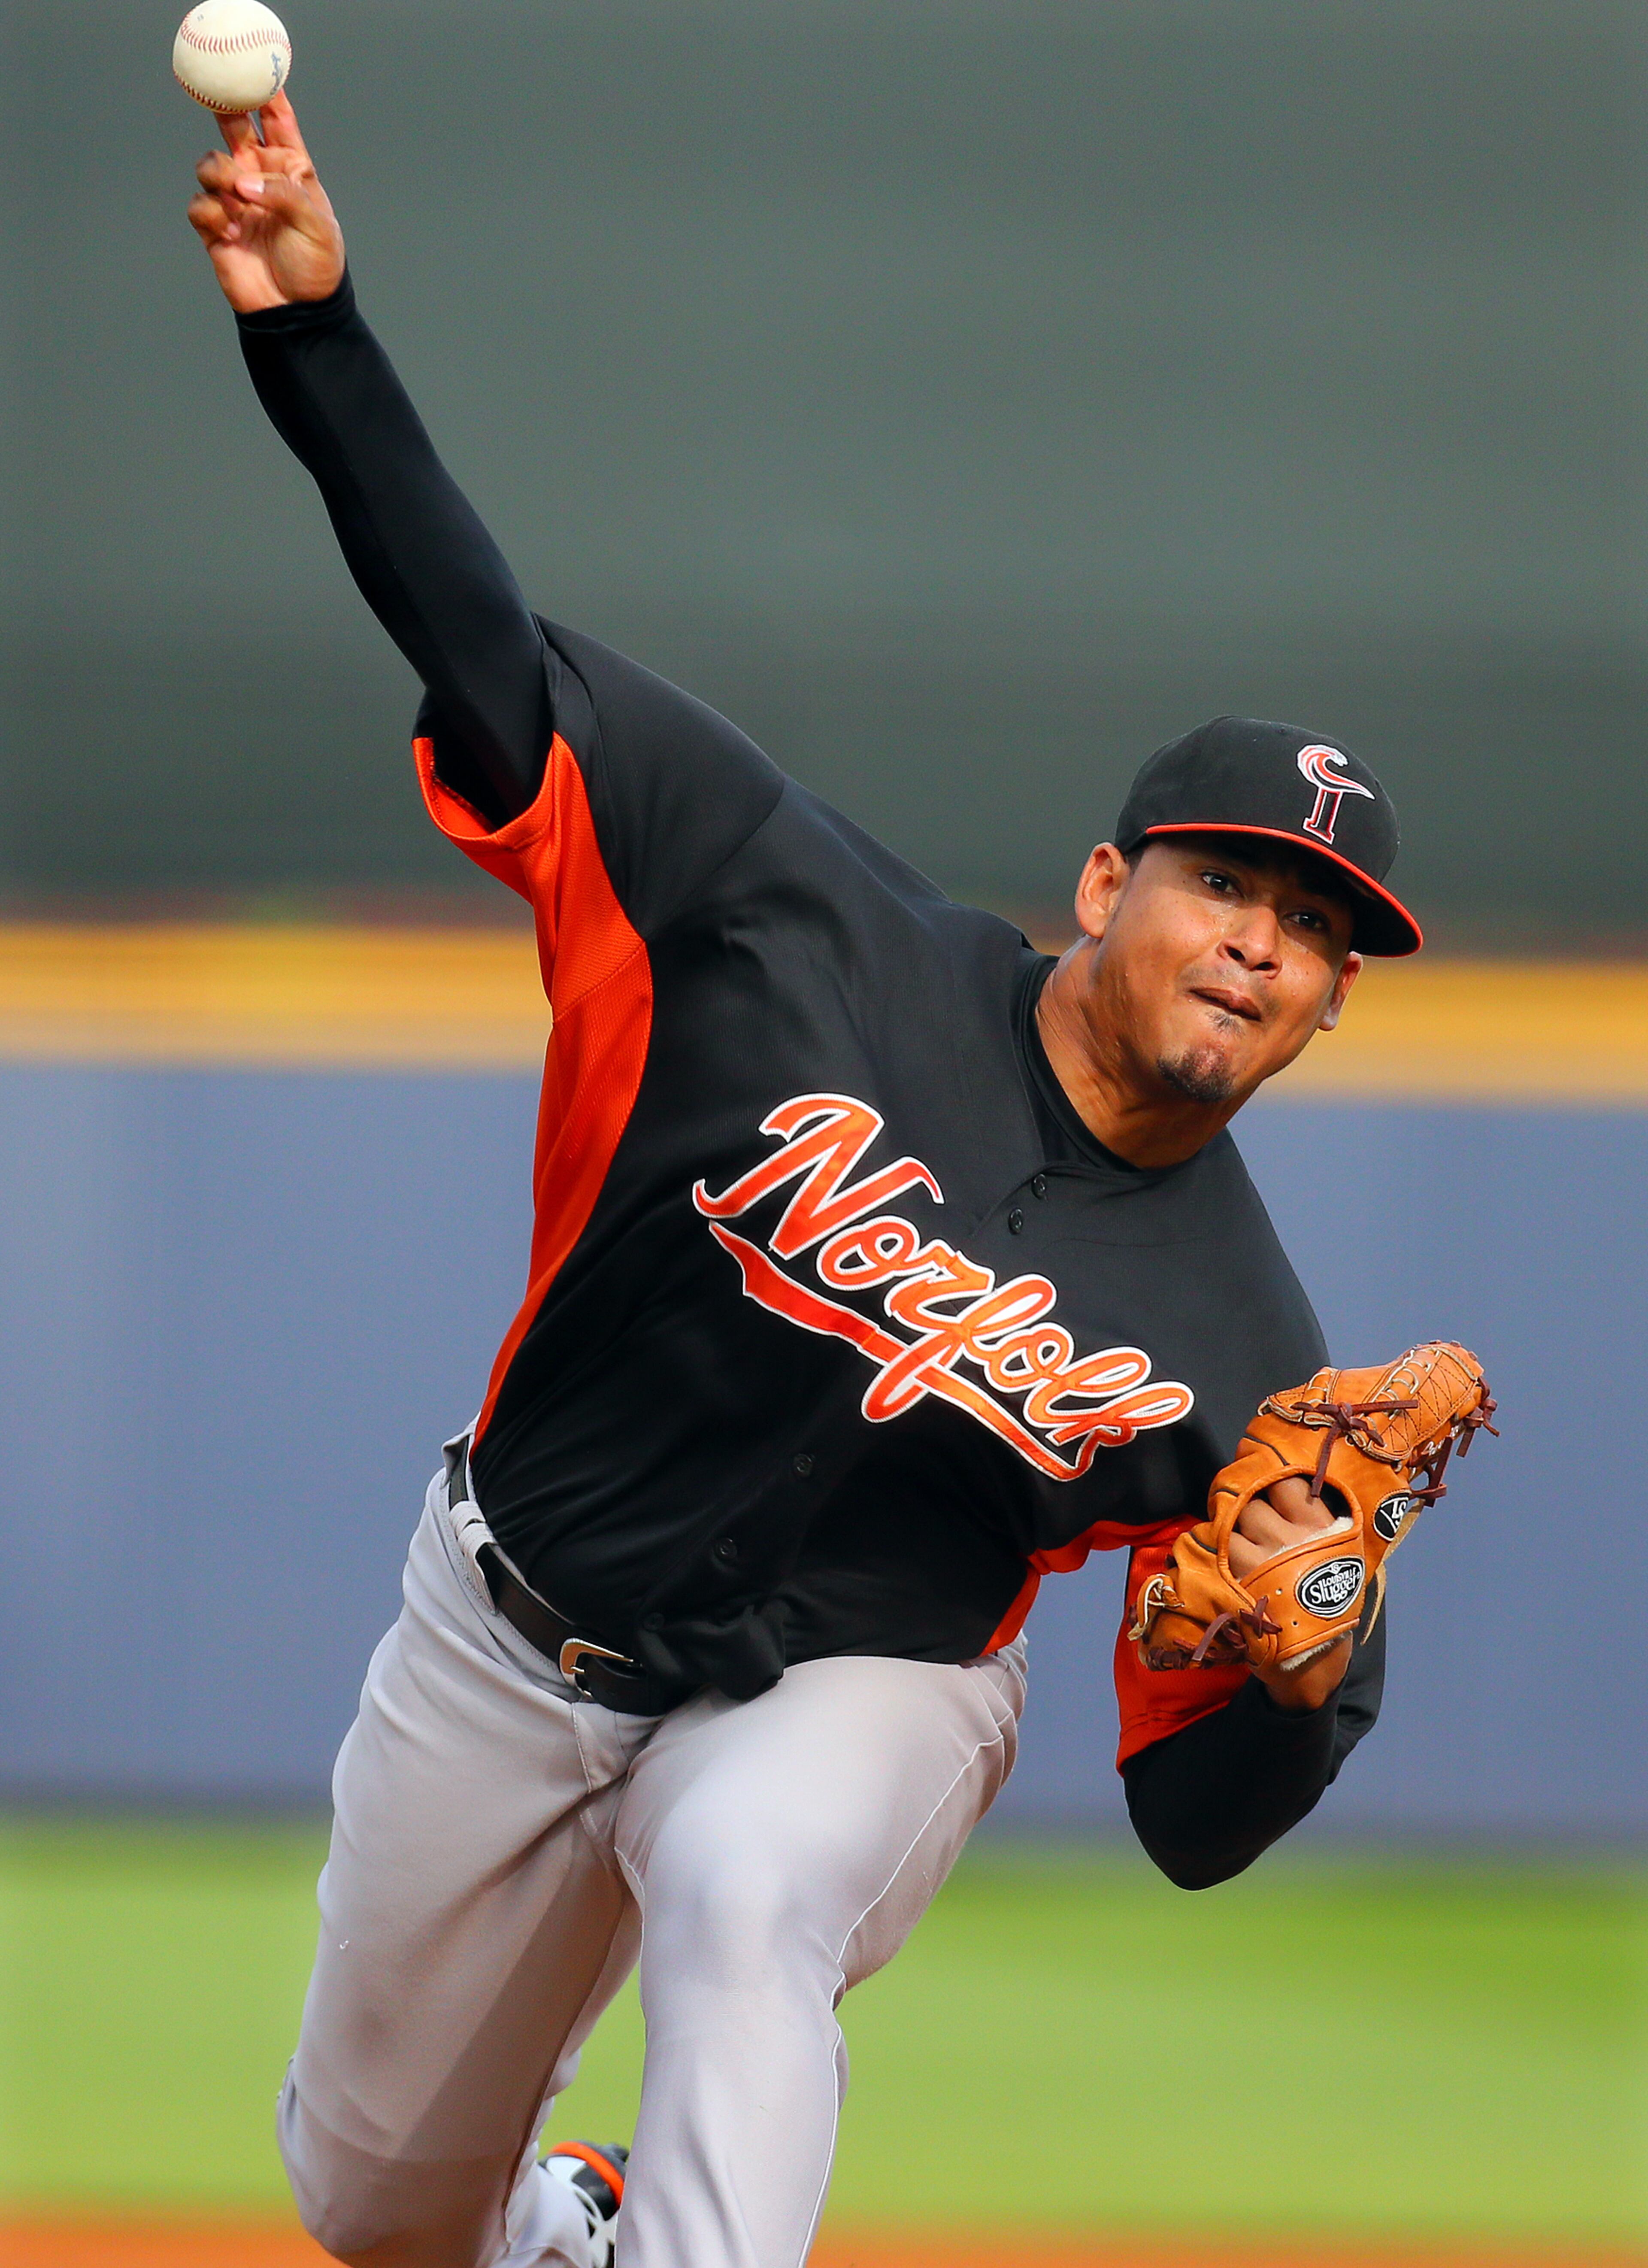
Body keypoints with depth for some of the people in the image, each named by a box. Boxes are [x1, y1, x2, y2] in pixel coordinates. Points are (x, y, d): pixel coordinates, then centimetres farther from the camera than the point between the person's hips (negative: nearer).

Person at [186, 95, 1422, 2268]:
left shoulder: (1236, 1356, -15)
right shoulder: (814, 931, -16)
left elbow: (1195, 1829, -10)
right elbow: (492, 658, -17)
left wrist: (1315, 1676, -33)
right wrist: (315, 329, -29)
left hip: (850, 1697, -2)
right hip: (509, 1637, 2)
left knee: (746, 1899, -39)